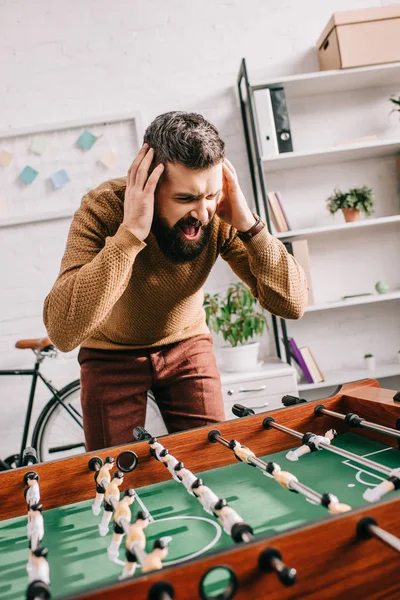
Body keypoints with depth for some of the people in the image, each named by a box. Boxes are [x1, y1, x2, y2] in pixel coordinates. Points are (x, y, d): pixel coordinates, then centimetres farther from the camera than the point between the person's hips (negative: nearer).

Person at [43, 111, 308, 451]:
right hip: (112, 353, -1)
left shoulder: (220, 217, -22)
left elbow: (293, 305, -23)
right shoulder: (103, 209, -30)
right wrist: (131, 232, -44)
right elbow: (62, 333, -41)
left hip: (187, 343, 2)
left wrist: (248, 224, -34)